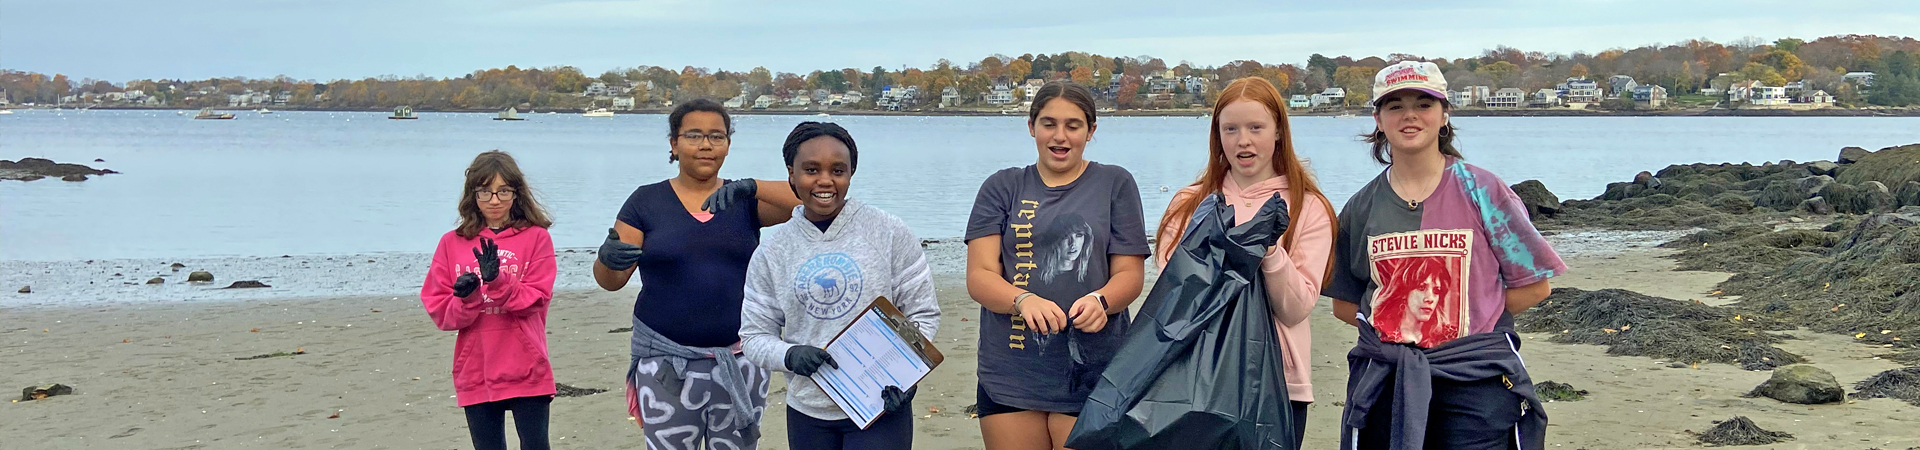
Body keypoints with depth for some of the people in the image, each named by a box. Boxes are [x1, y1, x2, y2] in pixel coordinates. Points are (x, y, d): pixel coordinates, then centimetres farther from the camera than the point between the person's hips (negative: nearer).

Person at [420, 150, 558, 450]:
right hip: (476, 374, 3)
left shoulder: (536, 237, -1)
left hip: (526, 372, -2)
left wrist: (497, 280, -23)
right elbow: (440, 312, 2)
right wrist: (466, 298, -18)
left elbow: (536, 300, -8)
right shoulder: (452, 243, 5)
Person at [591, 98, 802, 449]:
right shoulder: (646, 201, 3)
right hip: (666, 362, -1)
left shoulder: (744, 200, 6)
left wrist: (750, 186, -24)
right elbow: (610, 281, 0)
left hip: (739, 360, 1)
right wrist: (608, 260, -23)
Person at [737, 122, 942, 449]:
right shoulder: (772, 251, 3)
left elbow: (924, 313, 1)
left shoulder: (890, 234, -3)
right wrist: (789, 355, -16)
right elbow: (755, 336, 5)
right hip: (808, 413, 3)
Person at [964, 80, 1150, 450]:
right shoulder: (1002, 188, 10)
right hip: (1010, 375, 1)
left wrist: (1100, 301, -20)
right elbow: (979, 276, 1)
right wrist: (1024, 300, -20)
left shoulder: (1115, 184, 8)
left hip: (1091, 375, -1)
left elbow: (1130, 274, 3)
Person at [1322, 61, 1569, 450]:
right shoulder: (1361, 208, 7)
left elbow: (1534, 285, 2)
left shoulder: (1480, 190, 0)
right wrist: (1391, 324, -1)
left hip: (1475, 380, -2)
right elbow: (1344, 303, 13)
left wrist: (1472, 318, -4)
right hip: (1386, 383, 2)